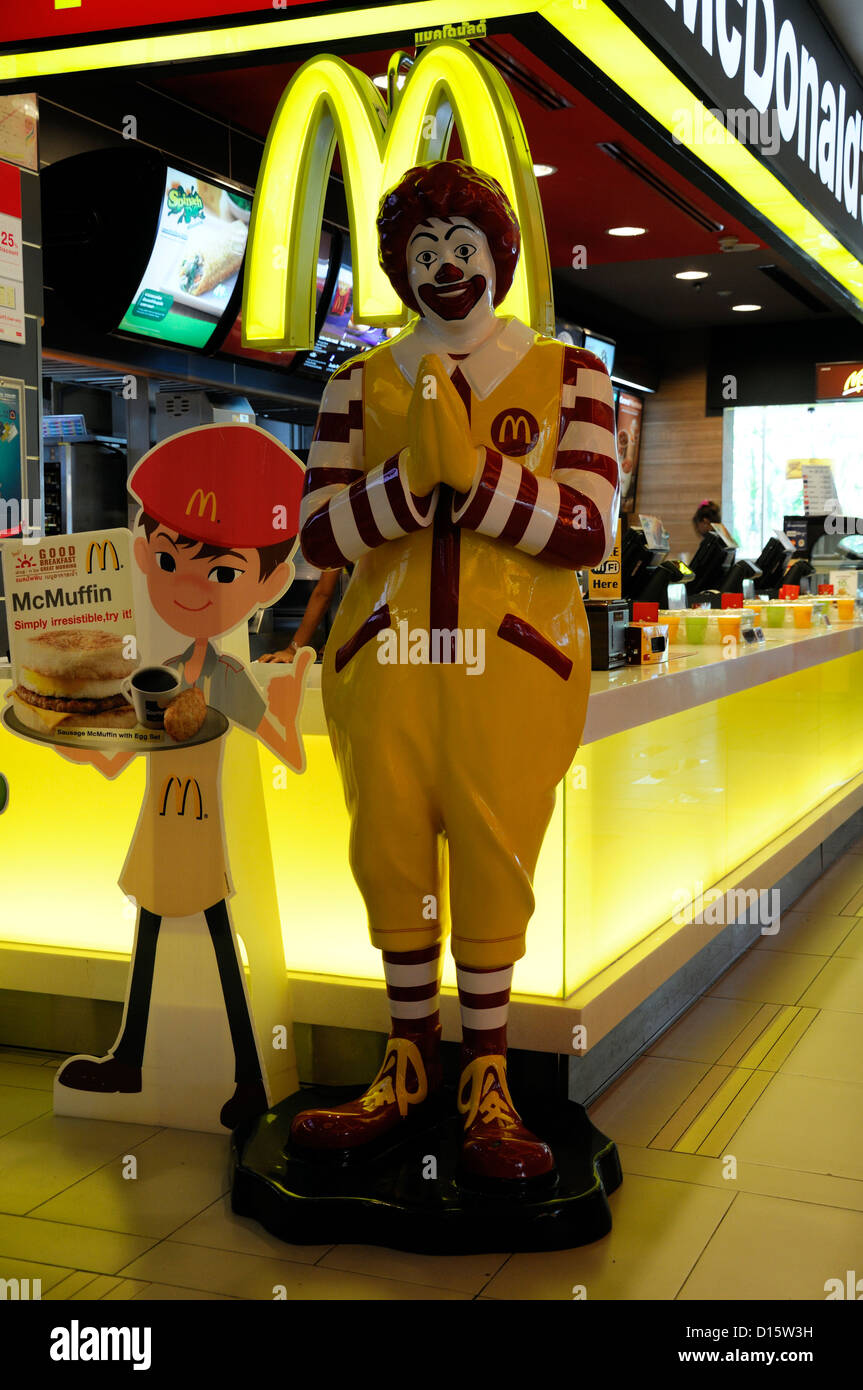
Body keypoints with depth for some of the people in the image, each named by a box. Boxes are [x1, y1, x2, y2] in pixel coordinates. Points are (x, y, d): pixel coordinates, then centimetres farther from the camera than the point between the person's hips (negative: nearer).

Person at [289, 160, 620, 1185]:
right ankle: (408, 1062, 23)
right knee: (390, 857, 5)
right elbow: (317, 536, -1)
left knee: (493, 861, -1)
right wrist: (413, 475, -18)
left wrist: (469, 468, -17)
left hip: (515, 661, -2)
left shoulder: (567, 375, 6)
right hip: (384, 659, 2)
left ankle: (485, 1077, 15)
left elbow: (586, 530, -6)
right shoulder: (360, 384, 10)